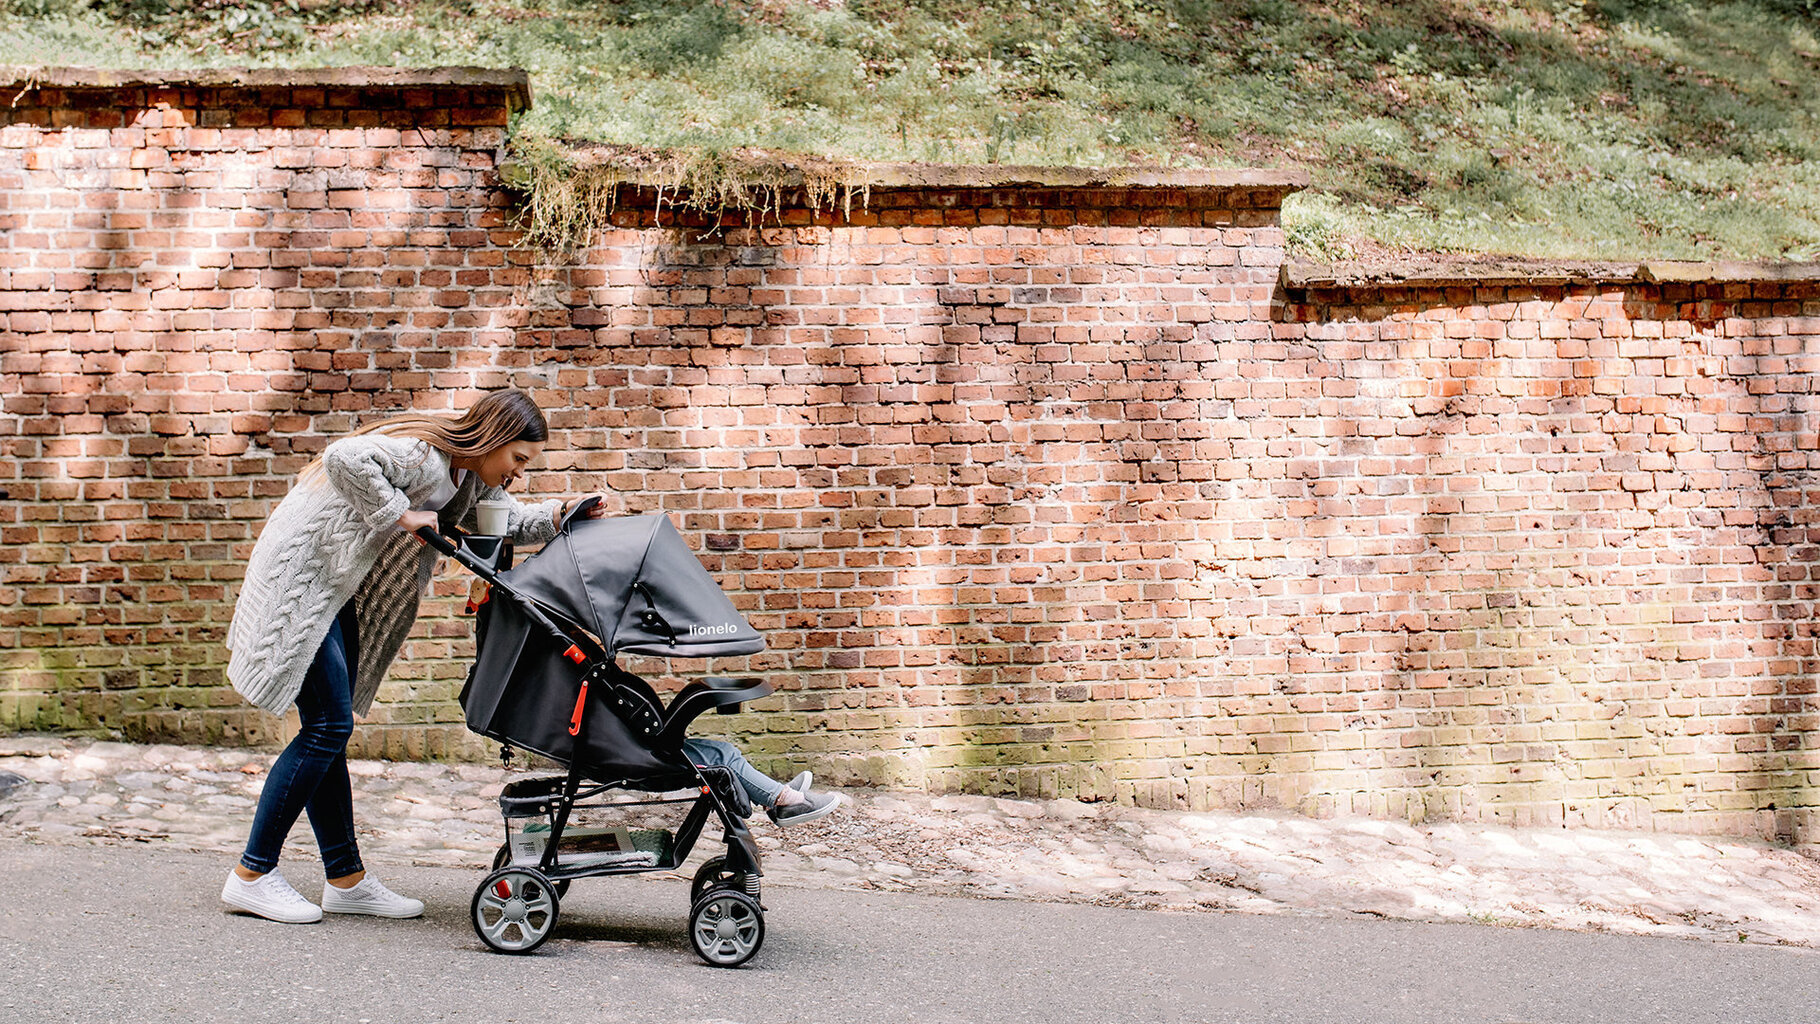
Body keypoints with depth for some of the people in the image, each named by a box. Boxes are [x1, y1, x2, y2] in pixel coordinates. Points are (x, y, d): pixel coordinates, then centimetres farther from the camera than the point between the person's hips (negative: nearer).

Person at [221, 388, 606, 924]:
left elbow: (509, 521, 14)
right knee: (328, 725, -10)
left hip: (336, 589, 10)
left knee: (330, 729, 10)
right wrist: (398, 515, -29)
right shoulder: (422, 455, -23)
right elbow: (345, 458, -37)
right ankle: (251, 875, -4)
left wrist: (559, 515, -5)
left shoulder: (468, 477, 7)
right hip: (300, 578, -10)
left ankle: (346, 879, 13)